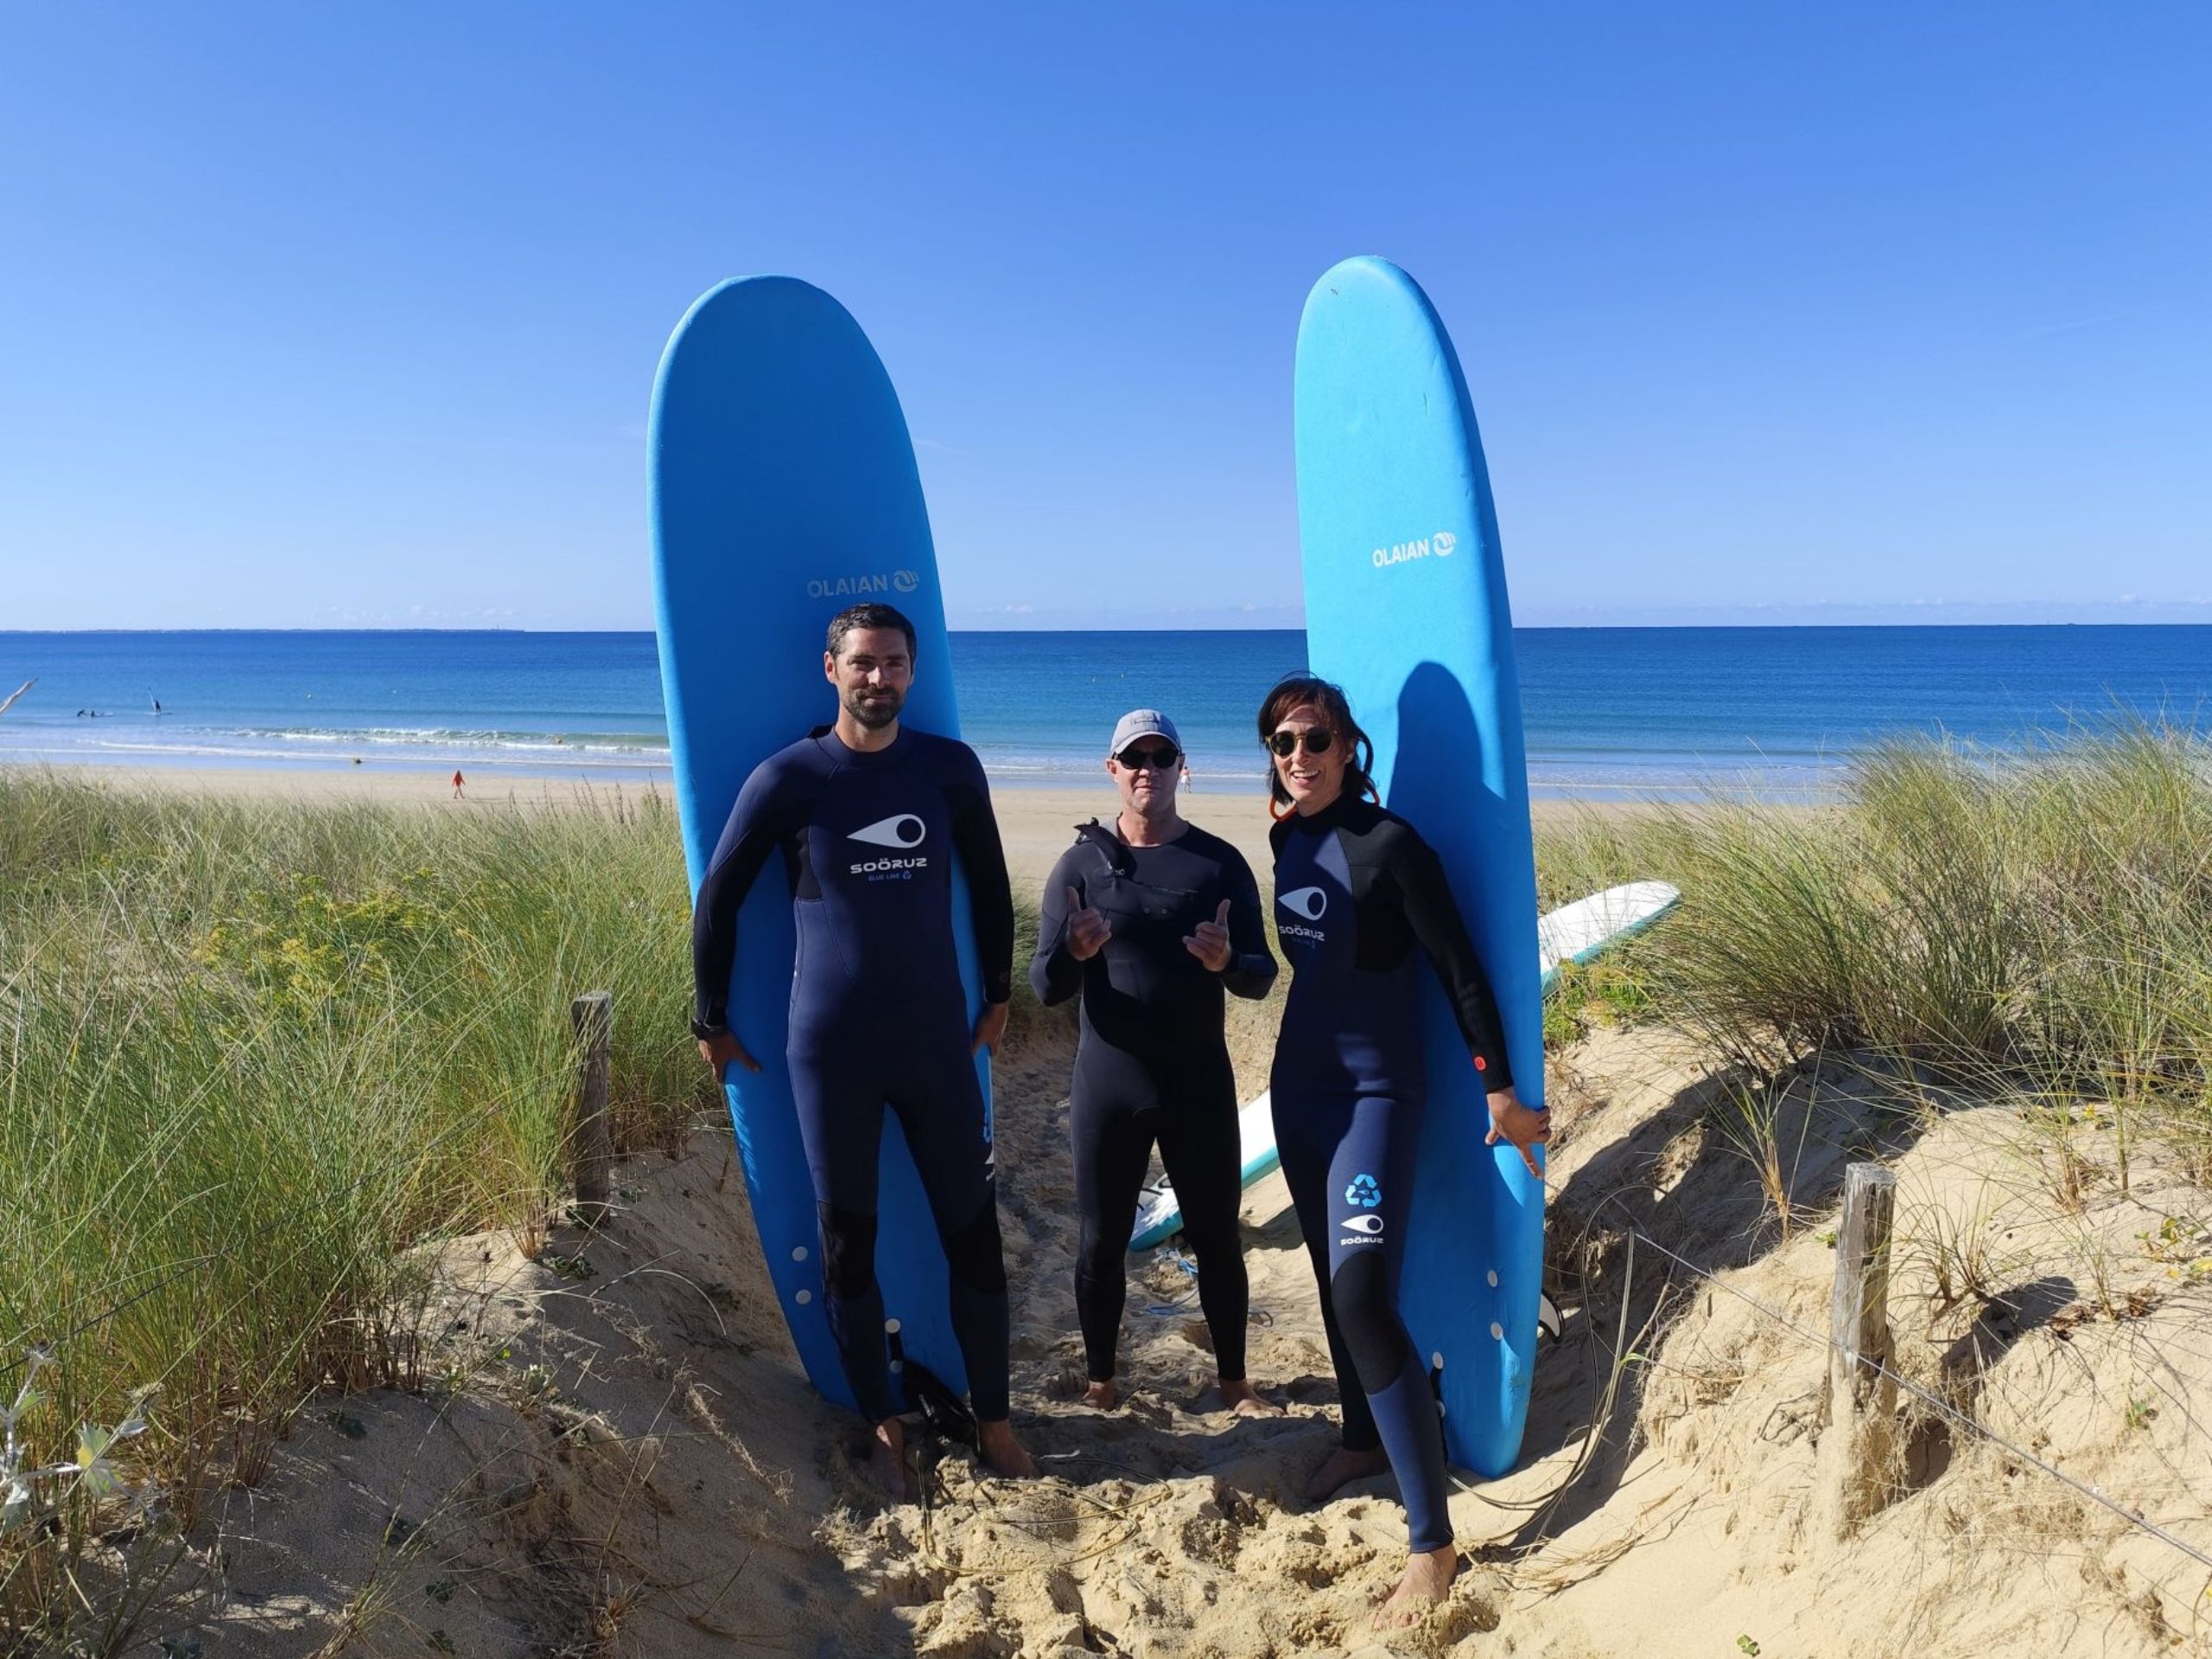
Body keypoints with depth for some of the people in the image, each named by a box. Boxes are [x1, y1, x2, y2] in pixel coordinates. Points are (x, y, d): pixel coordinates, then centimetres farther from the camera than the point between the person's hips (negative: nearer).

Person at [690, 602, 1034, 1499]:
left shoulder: (951, 768, 2)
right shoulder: (788, 777, -5)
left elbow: (989, 884, 14)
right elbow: (718, 897, 3)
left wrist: (998, 994, 17)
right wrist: (712, 1020, 6)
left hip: (937, 1041, 2)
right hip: (831, 1049, -1)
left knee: (973, 1231, 5)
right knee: (848, 1242, 9)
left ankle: (993, 1421, 22)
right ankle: (884, 1426, 26)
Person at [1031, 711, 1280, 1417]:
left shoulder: (1221, 862, -1)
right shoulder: (1080, 864, -3)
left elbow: (1263, 975, -2)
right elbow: (1045, 988, -6)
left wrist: (1227, 963, -26)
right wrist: (1074, 952, -29)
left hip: (1201, 1084, 1)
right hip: (1107, 1086, 0)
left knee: (1217, 1238, 10)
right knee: (1101, 1243, 9)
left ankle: (1234, 1381, 28)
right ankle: (1099, 1382, 27)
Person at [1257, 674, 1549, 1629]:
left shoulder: (1388, 844, -17)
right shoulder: (1286, 839, 3)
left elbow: (1459, 969, -14)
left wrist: (1500, 1089, -12)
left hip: (1373, 1092, -7)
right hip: (1299, 1084, 7)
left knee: (1363, 1295, -17)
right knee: (1332, 1277, 18)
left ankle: (1432, 1541, -8)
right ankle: (1363, 1437, 39)